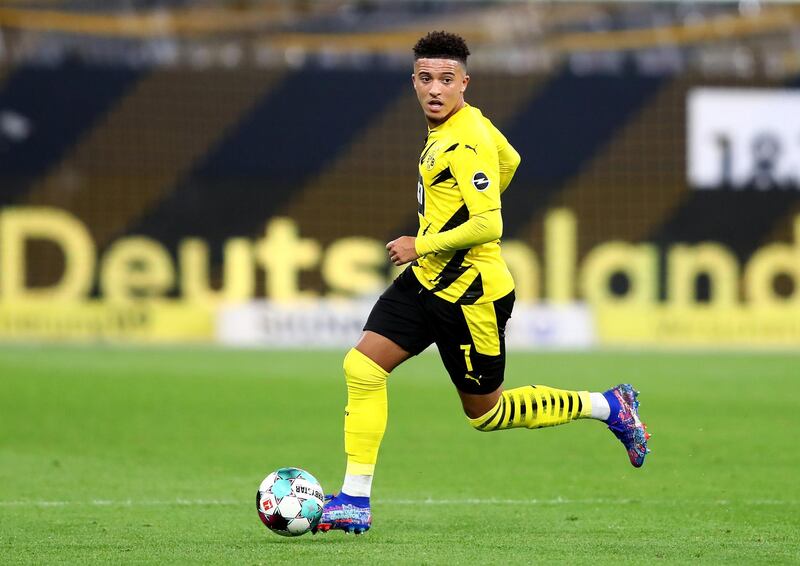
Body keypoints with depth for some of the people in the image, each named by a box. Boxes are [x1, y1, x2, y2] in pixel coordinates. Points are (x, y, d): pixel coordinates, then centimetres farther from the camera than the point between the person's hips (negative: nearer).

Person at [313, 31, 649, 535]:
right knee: (362, 367, -3)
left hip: (469, 296, -9)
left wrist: (422, 245, -19)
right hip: (426, 282, 9)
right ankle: (356, 501, 0)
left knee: (485, 413, 6)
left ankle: (608, 407, 21)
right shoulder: (470, 122, 5)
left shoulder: (464, 145, -24)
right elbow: (509, 161, 24)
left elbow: (489, 226, -30)